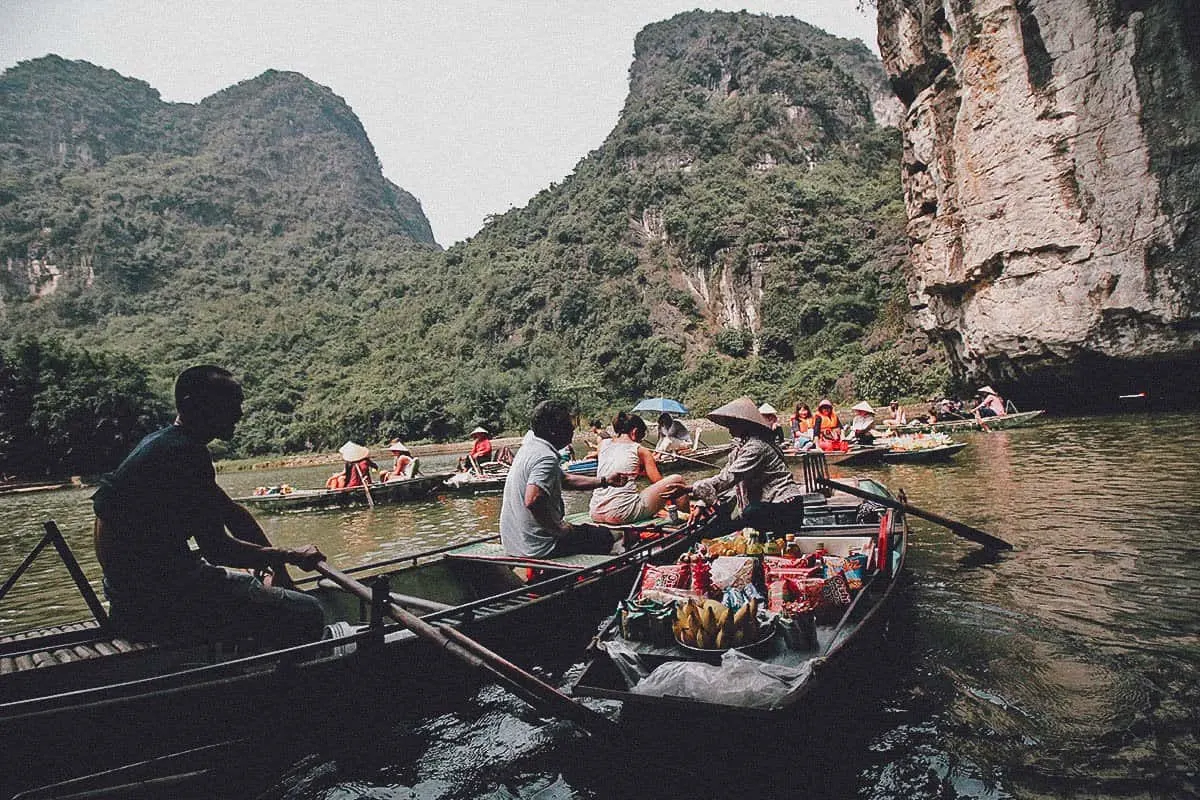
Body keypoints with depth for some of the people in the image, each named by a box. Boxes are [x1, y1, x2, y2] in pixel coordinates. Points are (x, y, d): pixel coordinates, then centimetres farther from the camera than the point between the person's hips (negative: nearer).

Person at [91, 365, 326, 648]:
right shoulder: (186, 453, -20)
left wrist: (277, 564, 15)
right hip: (156, 599, -11)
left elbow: (232, 514, 16)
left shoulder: (163, 442, 13)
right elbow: (216, 548, -21)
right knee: (307, 614, -13)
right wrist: (289, 556, -9)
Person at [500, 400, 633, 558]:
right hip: (537, 547, -10)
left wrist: (605, 481, 21)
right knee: (604, 536, 8)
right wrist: (559, 528, -21)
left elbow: (566, 480, 22)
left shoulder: (531, 447, 10)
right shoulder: (546, 458, -22)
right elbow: (532, 501, -37)